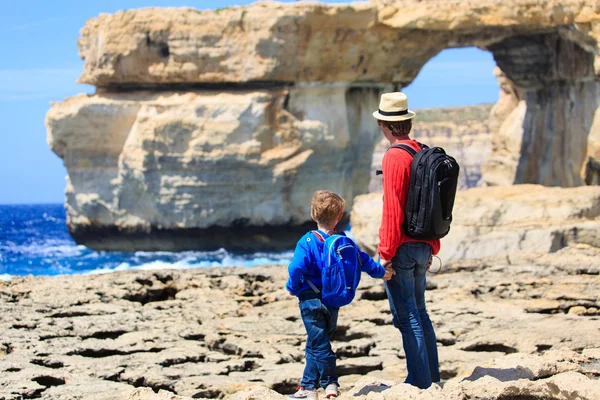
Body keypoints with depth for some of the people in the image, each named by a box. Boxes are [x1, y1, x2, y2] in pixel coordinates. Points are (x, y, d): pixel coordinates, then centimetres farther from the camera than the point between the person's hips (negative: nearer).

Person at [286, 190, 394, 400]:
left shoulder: (308, 241, -14)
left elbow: (296, 268, -22)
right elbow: (362, 260, 11)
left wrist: (293, 288, -4)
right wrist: (381, 272, 27)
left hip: (311, 299, -5)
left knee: (319, 343, 0)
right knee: (316, 343, 14)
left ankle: (330, 383, -1)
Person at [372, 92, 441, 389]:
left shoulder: (395, 157, -15)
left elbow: (392, 210, -19)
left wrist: (386, 253, -16)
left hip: (402, 249, -8)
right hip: (422, 247, 8)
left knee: (406, 316, -3)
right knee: (419, 312, 18)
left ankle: (420, 381, -1)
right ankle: (432, 376, 22)